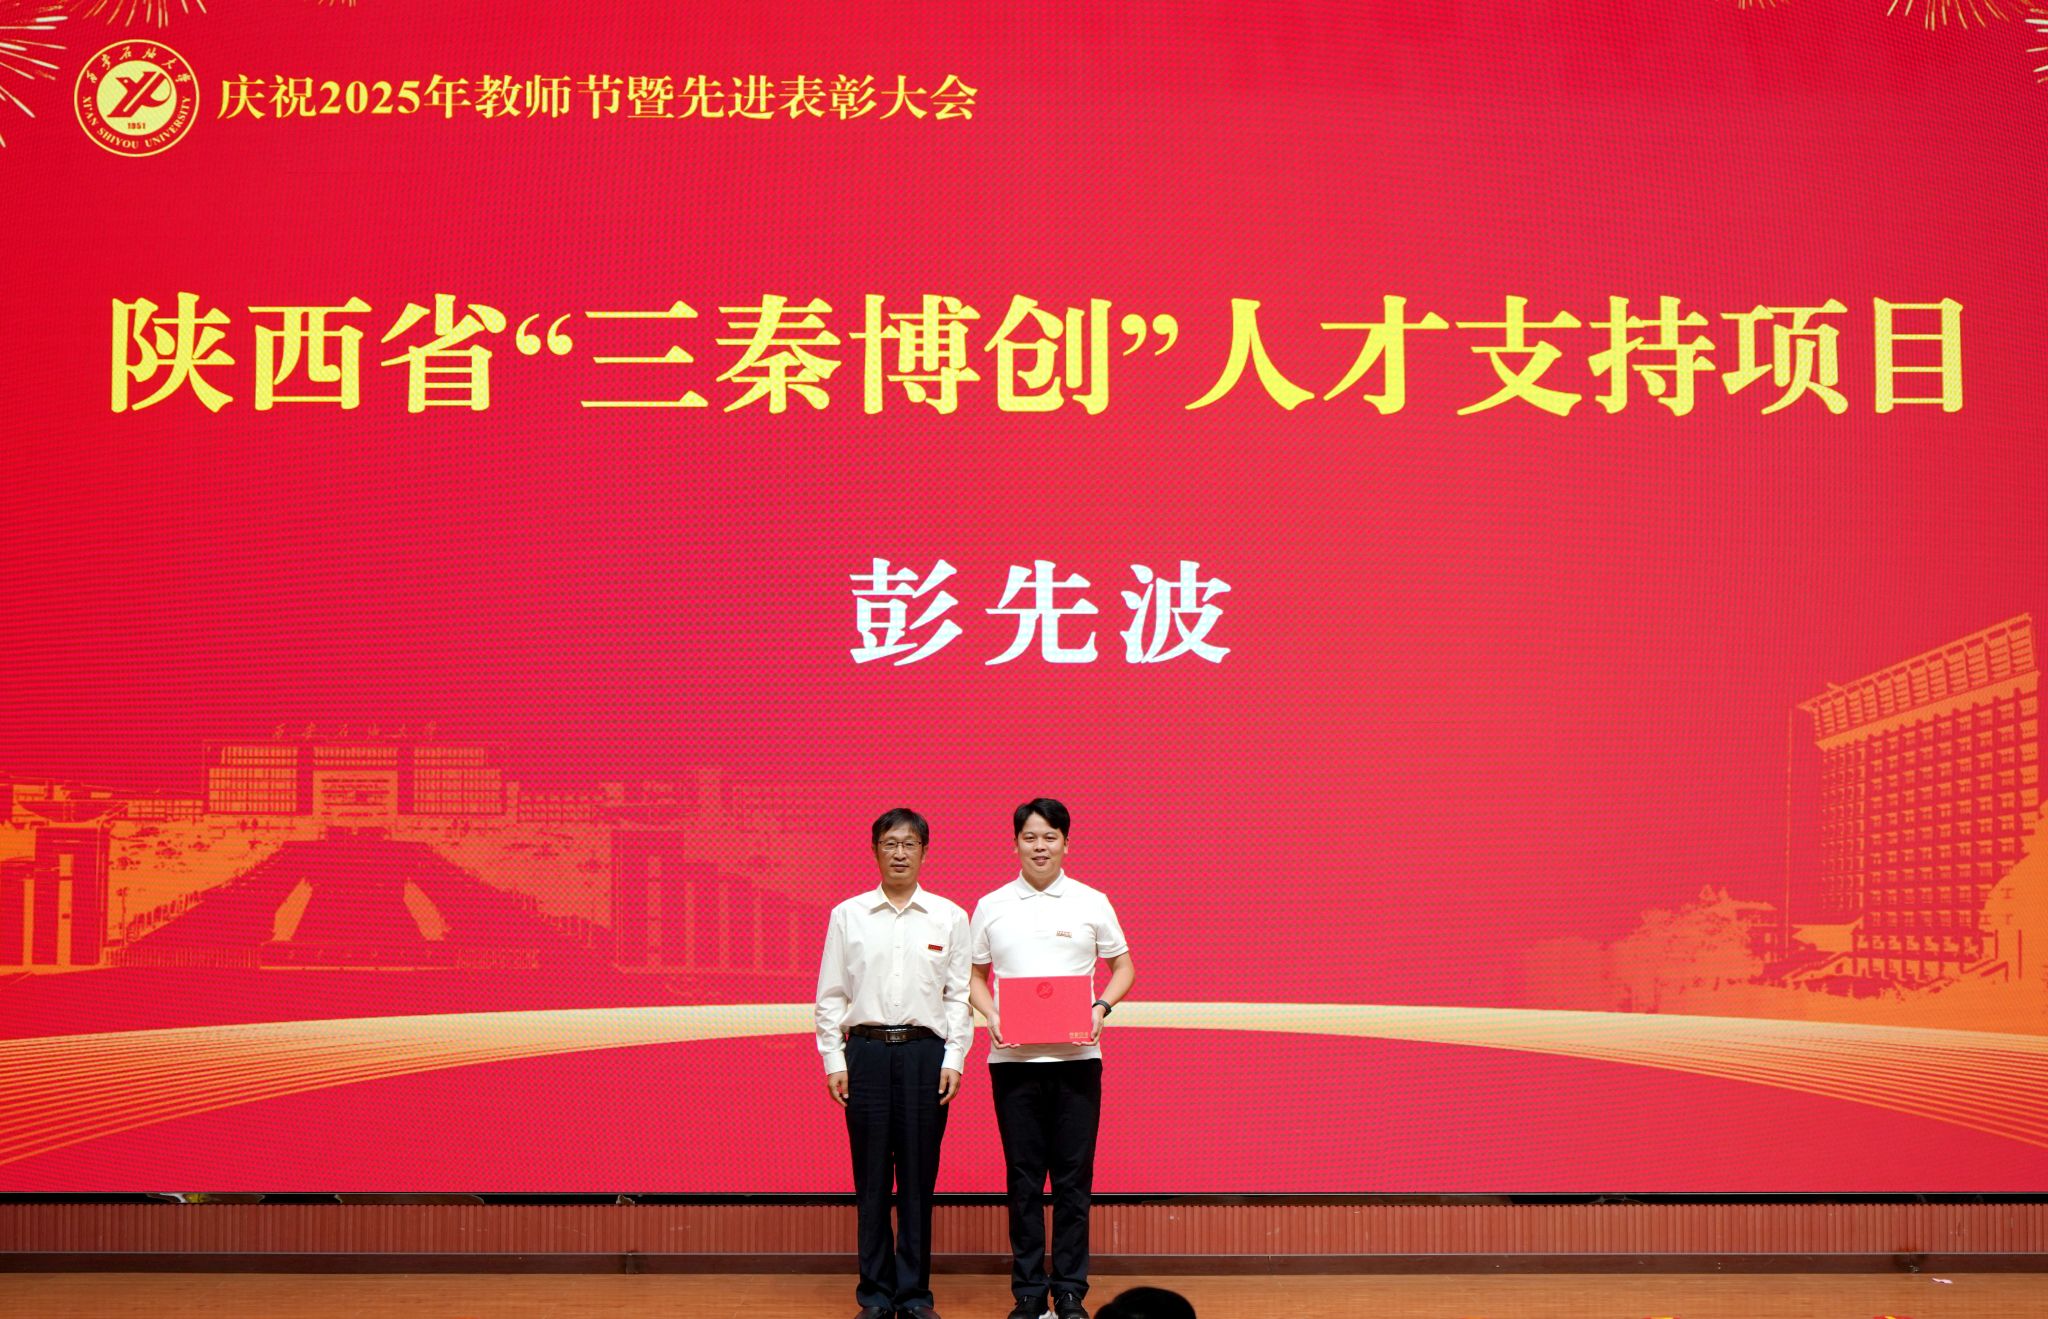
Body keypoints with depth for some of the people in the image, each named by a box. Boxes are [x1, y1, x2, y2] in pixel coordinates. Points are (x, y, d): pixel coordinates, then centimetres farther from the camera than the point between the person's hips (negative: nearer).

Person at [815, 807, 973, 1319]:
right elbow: (830, 995, 7)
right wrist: (834, 1060, -1)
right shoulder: (847, 915, 7)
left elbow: (960, 995, 6)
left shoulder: (949, 917, 7)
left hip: (925, 1051, 0)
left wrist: (954, 1059, -2)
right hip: (866, 1051, 0)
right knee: (872, 1180, 3)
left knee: (918, 1179, 3)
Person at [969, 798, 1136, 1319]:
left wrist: (1101, 1009, -7)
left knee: (1073, 1178, 1)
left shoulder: (1091, 903, 5)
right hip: (1013, 1059, 1)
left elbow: (1123, 967, 11)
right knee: (1023, 1178, 4)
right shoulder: (991, 907, 7)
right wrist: (990, 1015, -5)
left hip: (1075, 1057, 0)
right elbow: (975, 974, 13)